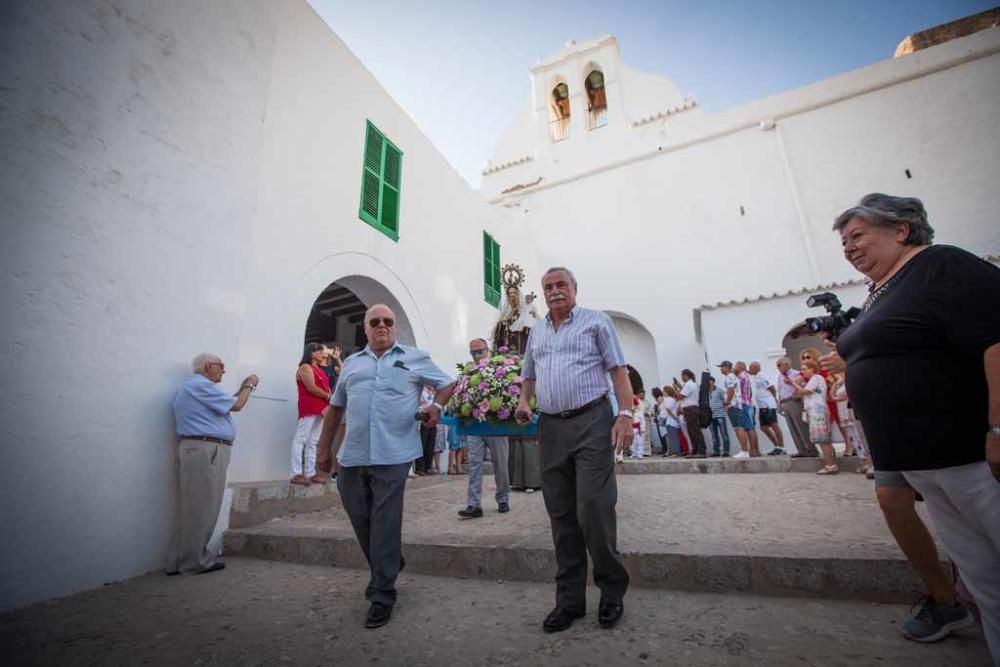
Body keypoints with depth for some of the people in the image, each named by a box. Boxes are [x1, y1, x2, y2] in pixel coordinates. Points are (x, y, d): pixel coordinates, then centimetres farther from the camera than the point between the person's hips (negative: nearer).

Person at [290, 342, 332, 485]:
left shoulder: (318, 369, 23)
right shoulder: (305, 367, -2)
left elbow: (325, 387, 16)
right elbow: (311, 388, -13)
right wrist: (329, 396, -7)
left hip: (320, 409, 9)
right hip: (308, 409, -9)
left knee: (313, 442, 9)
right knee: (300, 440, -6)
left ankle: (310, 473, 12)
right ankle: (296, 474, -5)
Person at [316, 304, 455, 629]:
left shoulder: (415, 358, 6)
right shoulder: (351, 363, 17)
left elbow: (448, 383, 12)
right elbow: (335, 407, 21)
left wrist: (436, 405, -7)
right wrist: (323, 447, 19)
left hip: (393, 455, -4)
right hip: (352, 456, 5)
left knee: (385, 524, -1)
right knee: (359, 518, 15)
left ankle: (383, 594, 15)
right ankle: (385, 569, 40)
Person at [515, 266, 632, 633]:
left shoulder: (596, 321, 4)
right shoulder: (536, 332, 18)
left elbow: (618, 370, -2)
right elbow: (529, 375, 23)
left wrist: (625, 414, -12)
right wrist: (523, 402, 3)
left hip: (591, 422, -4)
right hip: (550, 427, 5)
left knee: (593, 509, -5)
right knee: (561, 515, 9)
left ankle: (612, 590, 19)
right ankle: (570, 599, 22)